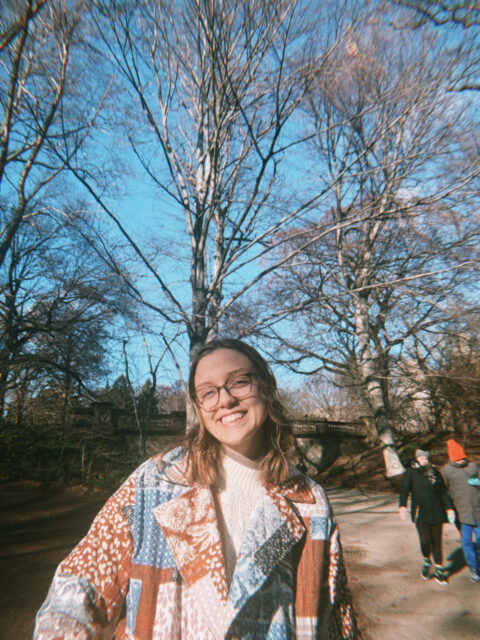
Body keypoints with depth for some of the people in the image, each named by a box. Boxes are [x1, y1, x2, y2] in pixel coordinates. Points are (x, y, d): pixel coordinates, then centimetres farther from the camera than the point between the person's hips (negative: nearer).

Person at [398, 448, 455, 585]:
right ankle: (426, 562, 18)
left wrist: (449, 508, 5)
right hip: (420, 513, -3)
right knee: (425, 540, -12)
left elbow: (443, 492, 16)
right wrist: (402, 506, -22)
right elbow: (404, 490, -8)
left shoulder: (435, 473, 10)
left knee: (437, 542, 8)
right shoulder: (410, 473, -1)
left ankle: (439, 570, 26)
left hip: (436, 513, 3)